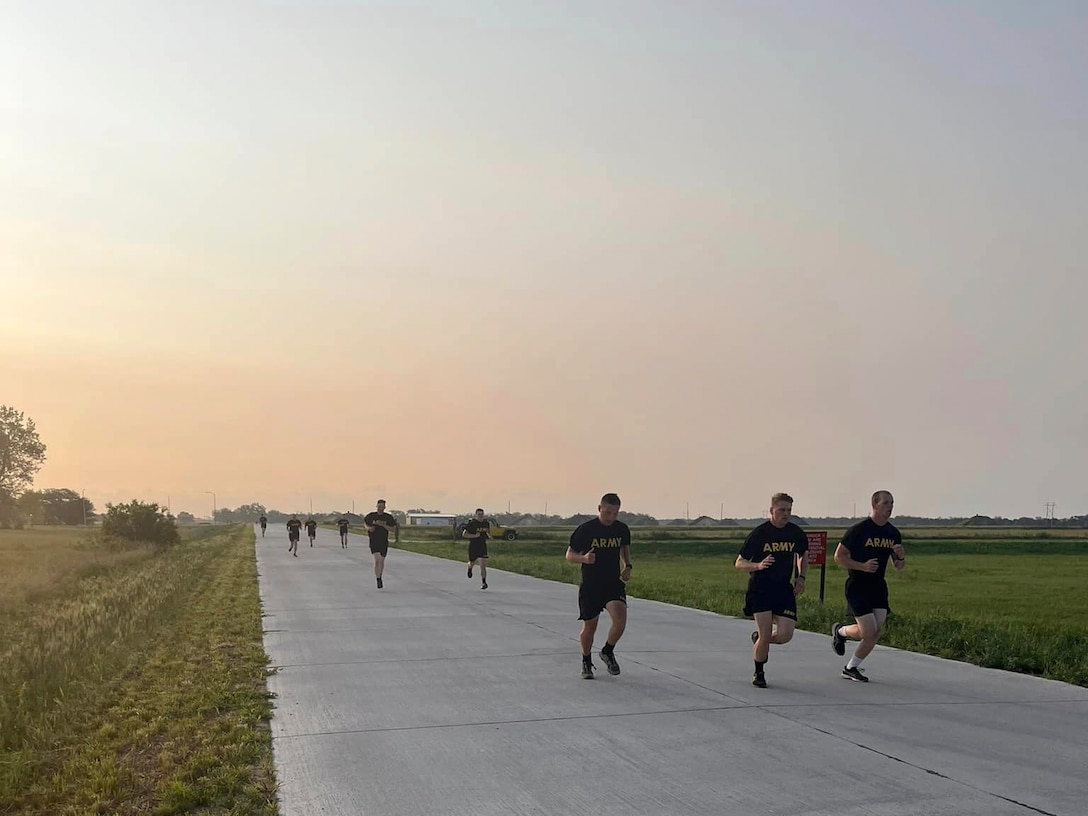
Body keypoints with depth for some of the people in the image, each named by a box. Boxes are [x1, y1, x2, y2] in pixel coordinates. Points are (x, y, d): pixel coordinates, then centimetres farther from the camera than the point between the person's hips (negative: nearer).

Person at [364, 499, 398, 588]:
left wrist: (383, 525, -19)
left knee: (382, 561, 13)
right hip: (374, 541, -2)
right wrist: (368, 528, -6)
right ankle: (378, 581, -14)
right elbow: (365, 522, 17)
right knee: (377, 560, -18)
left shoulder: (388, 517, -3)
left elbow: (393, 530, -5)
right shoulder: (371, 516, -2)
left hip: (384, 542, 2)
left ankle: (380, 577, 38)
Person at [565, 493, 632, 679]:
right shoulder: (585, 529, -10)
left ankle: (608, 652, 10)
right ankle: (586, 662, 31)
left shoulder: (622, 529, 1)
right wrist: (584, 558, -24)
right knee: (589, 627, 5)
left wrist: (627, 566, 6)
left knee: (620, 620, -18)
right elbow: (569, 555, -4)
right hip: (590, 585, -2)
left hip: (614, 583, 2)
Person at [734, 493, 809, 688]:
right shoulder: (759, 533, -9)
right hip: (760, 589, -4)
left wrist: (801, 577, 7)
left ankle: (758, 639, 27)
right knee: (765, 634, -8)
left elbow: (803, 556, 23)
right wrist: (758, 565, -26)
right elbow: (739, 564, -6)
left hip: (784, 590, 4)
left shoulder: (796, 533, 2)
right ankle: (758, 674, 16)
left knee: (785, 635, -7)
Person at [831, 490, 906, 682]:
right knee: (868, 632, -12)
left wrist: (901, 556, -9)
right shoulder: (859, 530, -13)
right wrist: (863, 566, -22)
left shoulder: (893, 534, 6)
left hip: (878, 587, 6)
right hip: (857, 587, -6)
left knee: (878, 632, -2)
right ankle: (840, 631, 20)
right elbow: (839, 557, -10)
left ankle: (850, 668, 15)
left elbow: (899, 566, 14)